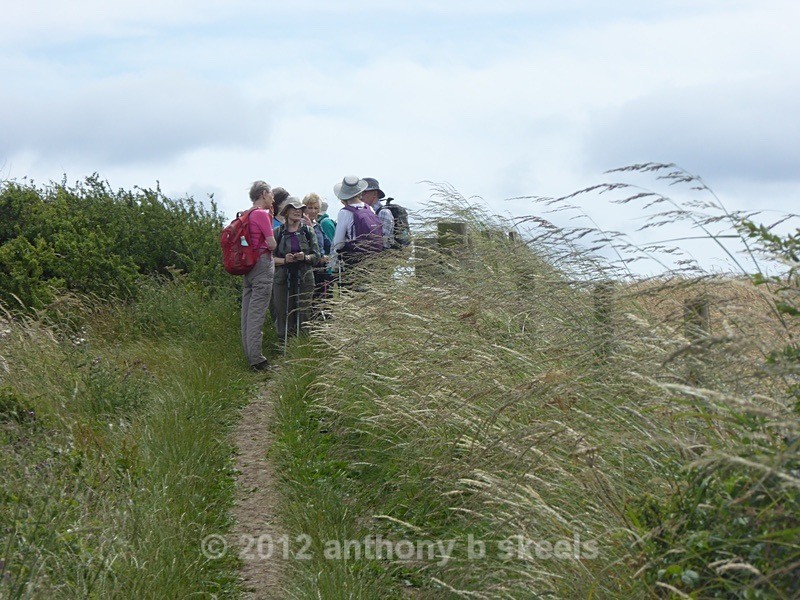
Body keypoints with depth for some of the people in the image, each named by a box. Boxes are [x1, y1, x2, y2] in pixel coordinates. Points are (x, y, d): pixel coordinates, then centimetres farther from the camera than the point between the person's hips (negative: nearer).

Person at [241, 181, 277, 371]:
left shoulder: (247, 215, 12)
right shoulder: (262, 214, -12)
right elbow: (271, 244, -16)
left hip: (248, 266, 8)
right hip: (263, 264, -8)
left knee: (248, 311, 10)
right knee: (257, 312, -9)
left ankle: (249, 355, 16)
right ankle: (256, 359, -11)